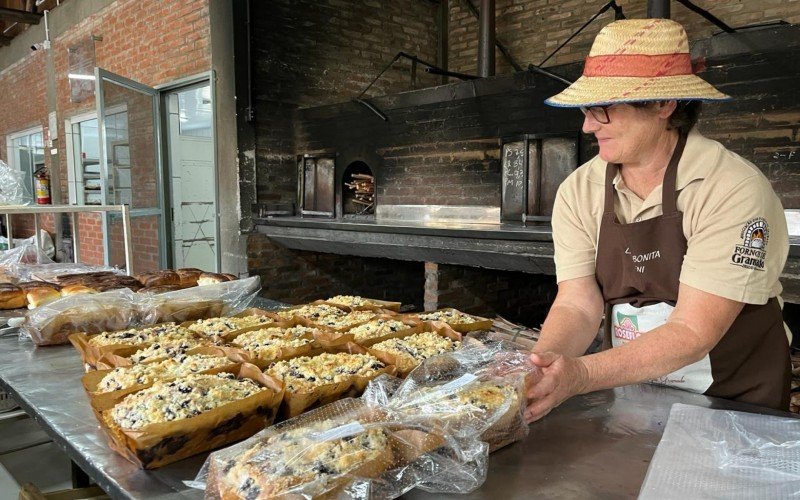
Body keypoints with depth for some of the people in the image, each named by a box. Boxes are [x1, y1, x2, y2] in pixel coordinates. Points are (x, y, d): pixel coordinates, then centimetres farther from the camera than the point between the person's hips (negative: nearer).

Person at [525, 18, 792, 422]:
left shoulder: (734, 191, -18)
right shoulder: (578, 192, -5)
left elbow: (693, 332, -23)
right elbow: (578, 305, -10)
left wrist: (581, 374, -34)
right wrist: (544, 365, -29)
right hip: (626, 394, 3)